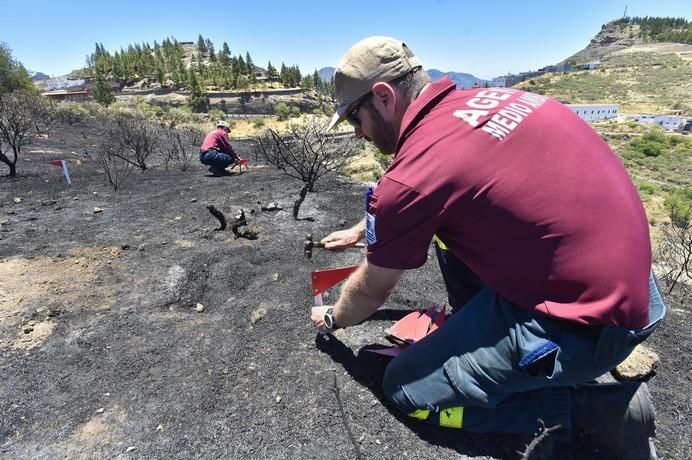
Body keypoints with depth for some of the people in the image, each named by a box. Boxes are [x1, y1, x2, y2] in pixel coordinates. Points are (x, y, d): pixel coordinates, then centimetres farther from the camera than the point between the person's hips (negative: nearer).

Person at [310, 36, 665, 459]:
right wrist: (362, 229, 32)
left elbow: (371, 292, -3)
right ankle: (479, 330, 20)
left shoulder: (412, 176, -22)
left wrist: (332, 318, 18)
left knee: (406, 389, 3)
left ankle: (597, 409, 4)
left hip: (587, 321, -8)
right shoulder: (481, 101, 4)